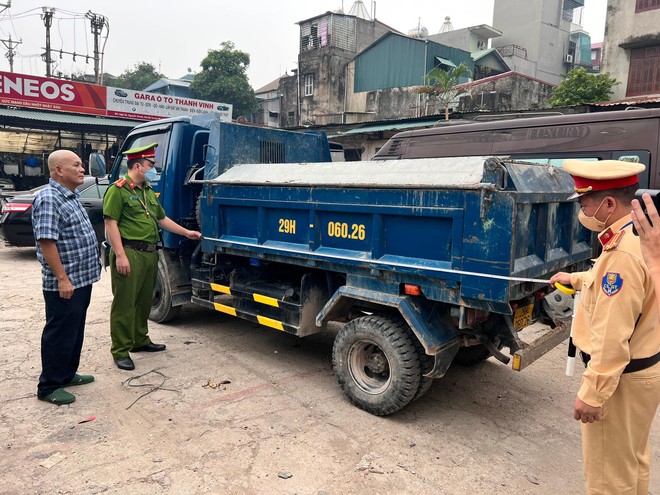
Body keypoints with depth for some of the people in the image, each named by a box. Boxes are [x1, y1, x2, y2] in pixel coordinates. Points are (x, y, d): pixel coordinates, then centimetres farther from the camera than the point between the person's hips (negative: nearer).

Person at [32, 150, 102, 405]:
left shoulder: (71, 197, 13)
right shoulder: (49, 199, -17)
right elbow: (46, 242, -23)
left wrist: (90, 268, 21)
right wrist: (62, 279, -24)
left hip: (82, 279, 10)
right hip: (65, 284, -10)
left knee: (75, 331, 19)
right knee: (60, 334, 1)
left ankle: (67, 374, 33)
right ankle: (48, 387, 14)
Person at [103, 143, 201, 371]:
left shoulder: (148, 191, 18)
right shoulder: (118, 190, -9)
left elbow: (162, 219, 24)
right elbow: (111, 224, -14)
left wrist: (186, 233, 19)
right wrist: (120, 255, -20)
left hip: (150, 253, 9)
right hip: (129, 253, -8)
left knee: (144, 301, 17)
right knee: (124, 304, -1)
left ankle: (140, 340, 32)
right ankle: (120, 351, 8)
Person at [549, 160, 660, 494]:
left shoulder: (624, 253, -30)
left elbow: (612, 338, -31)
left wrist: (592, 393, -25)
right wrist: (574, 279, 36)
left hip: (620, 378, -10)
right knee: (632, 460, 28)